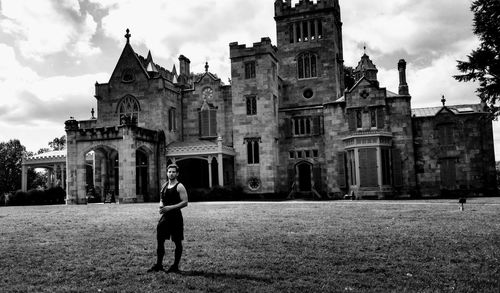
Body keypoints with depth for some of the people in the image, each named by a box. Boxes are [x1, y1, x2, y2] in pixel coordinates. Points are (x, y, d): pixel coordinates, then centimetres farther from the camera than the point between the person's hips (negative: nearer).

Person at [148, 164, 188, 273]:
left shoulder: (179, 187, -10)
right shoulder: (164, 185, 12)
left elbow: (185, 202, -16)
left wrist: (170, 207, -21)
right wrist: (161, 206, 0)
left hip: (175, 216, -7)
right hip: (165, 216, 7)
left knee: (177, 242, 4)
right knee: (160, 240, 7)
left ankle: (175, 266, 14)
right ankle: (159, 264, 20)